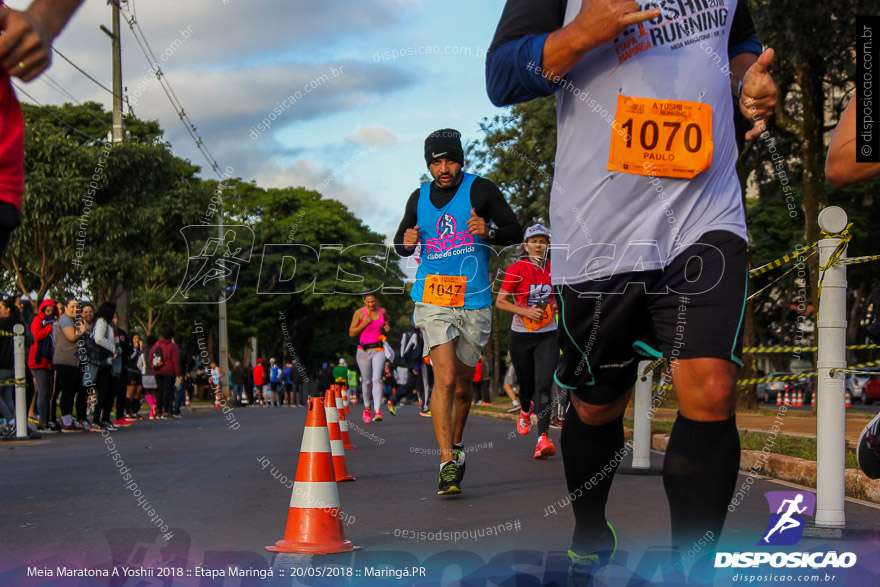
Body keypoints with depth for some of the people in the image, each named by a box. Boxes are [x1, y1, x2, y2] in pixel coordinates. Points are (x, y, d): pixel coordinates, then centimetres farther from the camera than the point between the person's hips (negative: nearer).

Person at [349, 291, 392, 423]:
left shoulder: (382, 311, 5)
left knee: (377, 379, -17)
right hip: (363, 351, 0)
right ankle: (367, 408, 32)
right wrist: (364, 324, -18)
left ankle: (377, 411, -24)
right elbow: (351, 333, -4)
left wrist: (387, 328, 3)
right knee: (367, 381, 7)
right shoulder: (359, 313, -4)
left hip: (378, 350, 0)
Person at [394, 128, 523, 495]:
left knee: (462, 384, 10)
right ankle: (447, 464, -14)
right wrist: (406, 241, -5)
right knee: (445, 378, -15)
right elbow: (401, 245, 20)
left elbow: (515, 232, -1)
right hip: (432, 300, 0)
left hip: (474, 302, 0)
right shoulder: (419, 198, 9)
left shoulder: (480, 190, 0)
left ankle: (456, 445, 35)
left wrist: (488, 231, -22)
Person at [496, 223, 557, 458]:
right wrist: (526, 311, -20)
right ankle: (525, 410, 47)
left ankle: (543, 439, -21)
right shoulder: (517, 269, -7)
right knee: (527, 384, 10)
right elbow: (500, 302, -9)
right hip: (521, 335, -1)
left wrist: (556, 305, 2)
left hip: (547, 335, 1)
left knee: (543, 385, -15)